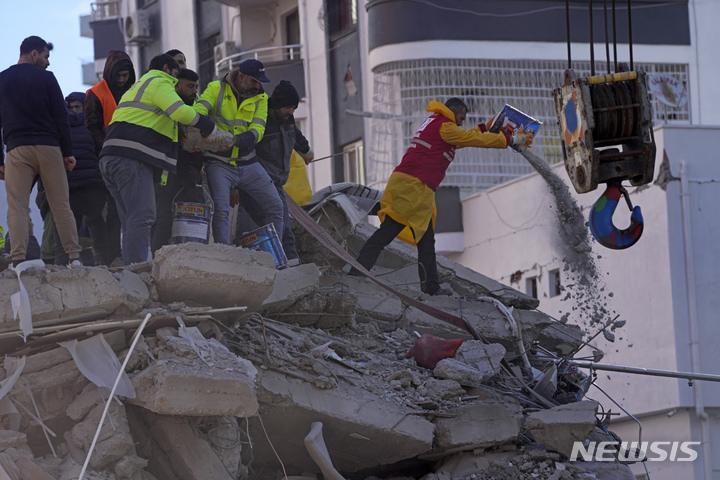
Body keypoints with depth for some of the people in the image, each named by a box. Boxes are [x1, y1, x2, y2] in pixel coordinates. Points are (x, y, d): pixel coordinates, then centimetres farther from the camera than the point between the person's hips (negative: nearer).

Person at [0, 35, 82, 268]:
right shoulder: (45, 77, 5)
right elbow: (60, 116, 2)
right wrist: (68, 152, 5)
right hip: (48, 147, -1)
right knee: (61, 206, 5)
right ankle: (74, 257, -1)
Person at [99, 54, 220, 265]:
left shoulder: (137, 87, 34)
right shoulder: (159, 83, 2)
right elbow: (180, 111, -15)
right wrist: (208, 126, -2)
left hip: (110, 159, 10)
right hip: (132, 160, -10)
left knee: (132, 221, 10)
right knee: (141, 217, -16)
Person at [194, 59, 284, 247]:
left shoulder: (260, 98, 4)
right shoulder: (217, 89, -5)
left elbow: (257, 130, -9)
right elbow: (198, 110, -20)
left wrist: (234, 139, -30)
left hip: (248, 164, 4)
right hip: (219, 163, -4)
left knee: (274, 206, 3)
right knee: (221, 210, -19)